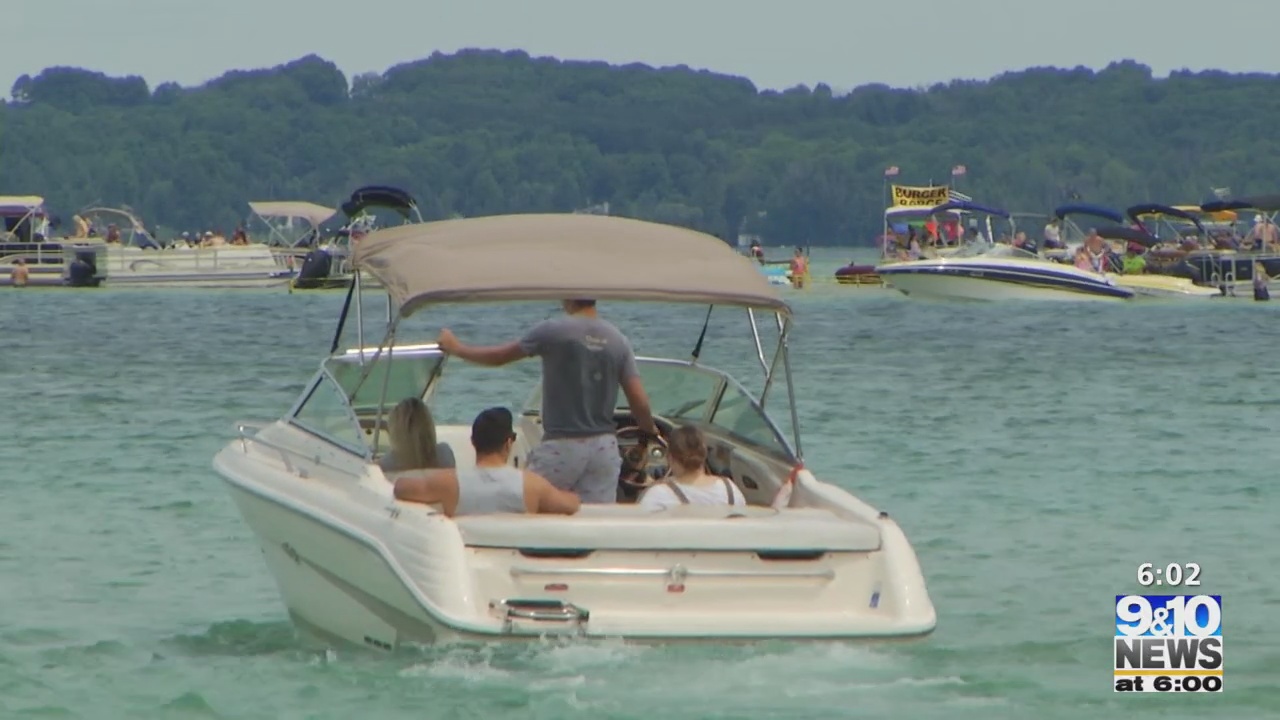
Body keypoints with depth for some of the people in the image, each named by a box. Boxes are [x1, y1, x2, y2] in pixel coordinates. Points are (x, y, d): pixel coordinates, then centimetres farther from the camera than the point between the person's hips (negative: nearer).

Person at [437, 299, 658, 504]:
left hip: (563, 445, -4)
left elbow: (499, 357, 3)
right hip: (605, 446, 4)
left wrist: (456, 348, 21)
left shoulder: (553, 331, -10)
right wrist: (649, 430, 21)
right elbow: (639, 400, -1)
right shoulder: (618, 340, 1)